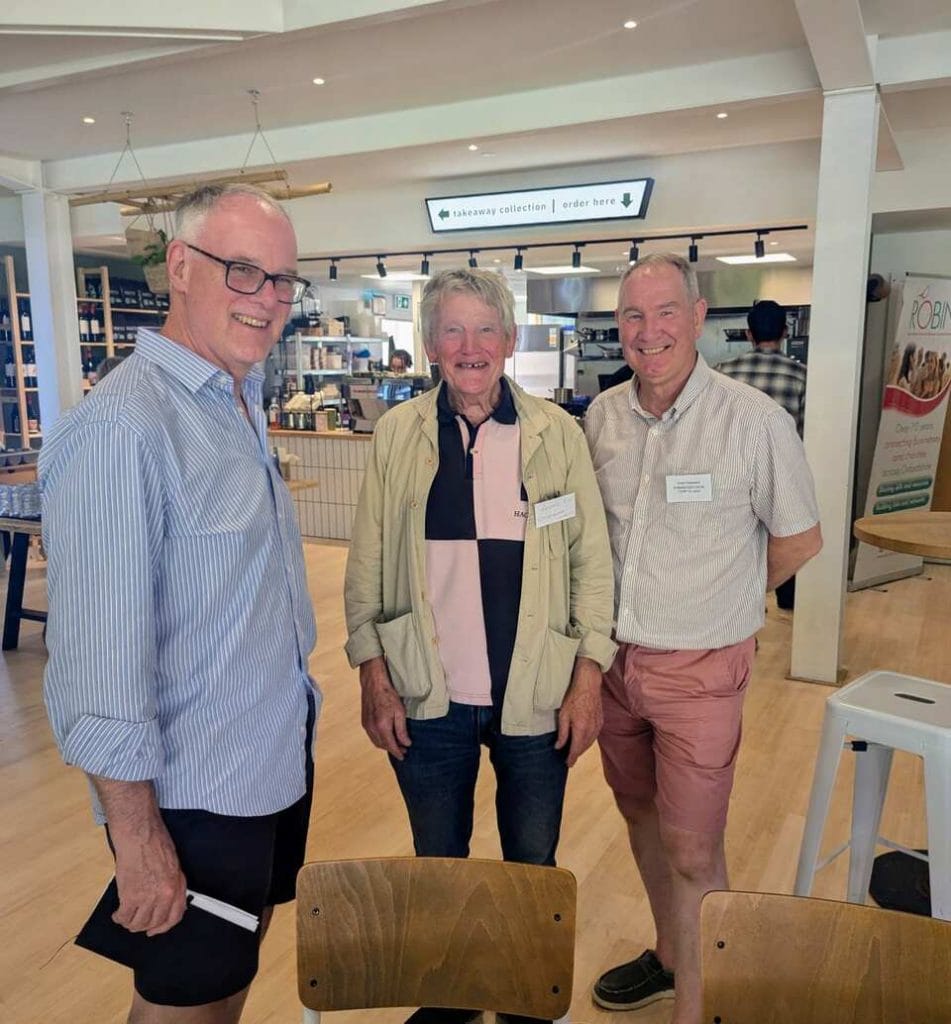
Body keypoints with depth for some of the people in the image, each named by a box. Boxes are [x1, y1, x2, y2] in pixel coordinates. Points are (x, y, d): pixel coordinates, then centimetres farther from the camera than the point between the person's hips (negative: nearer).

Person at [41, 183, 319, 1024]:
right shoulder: (120, 427, -23)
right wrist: (137, 835, -19)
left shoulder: (244, 403, 5)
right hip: (196, 793, -8)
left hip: (280, 761, 8)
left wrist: (296, 704, 14)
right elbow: (97, 655, -24)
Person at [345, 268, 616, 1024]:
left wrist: (589, 678, -5)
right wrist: (373, 676, -3)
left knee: (534, 868, 15)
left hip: (535, 698, 0)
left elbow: (591, 561, -1)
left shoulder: (557, 432, -2)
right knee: (437, 865, 17)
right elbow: (367, 566, 1)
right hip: (428, 699, 1)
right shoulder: (398, 434, -1)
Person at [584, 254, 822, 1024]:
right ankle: (669, 955, 45)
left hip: (699, 669, -5)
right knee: (642, 818, 21)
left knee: (691, 850, 3)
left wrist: (714, 605, 4)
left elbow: (800, 539, -5)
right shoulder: (602, 416, -1)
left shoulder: (755, 420, -16)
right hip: (616, 658, 5)